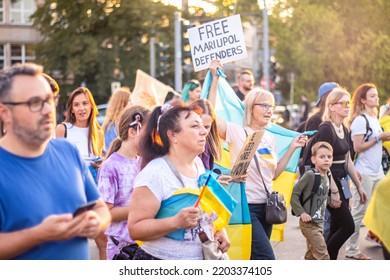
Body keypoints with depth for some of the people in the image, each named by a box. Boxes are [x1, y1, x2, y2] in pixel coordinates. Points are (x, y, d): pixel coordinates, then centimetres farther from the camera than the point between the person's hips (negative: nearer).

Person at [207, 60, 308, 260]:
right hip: (245, 205, -7)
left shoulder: (270, 138, 12)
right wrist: (215, 79, -17)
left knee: (254, 259, 12)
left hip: (265, 205, 7)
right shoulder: (237, 132, -7)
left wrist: (292, 148, 15)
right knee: (267, 259, -14)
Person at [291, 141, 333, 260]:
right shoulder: (310, 175, -17)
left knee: (312, 254, 15)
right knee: (322, 252, -11)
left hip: (319, 222, 8)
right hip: (309, 222, -8)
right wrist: (301, 212, -19)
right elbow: (294, 194, -17)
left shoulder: (327, 177, 5)